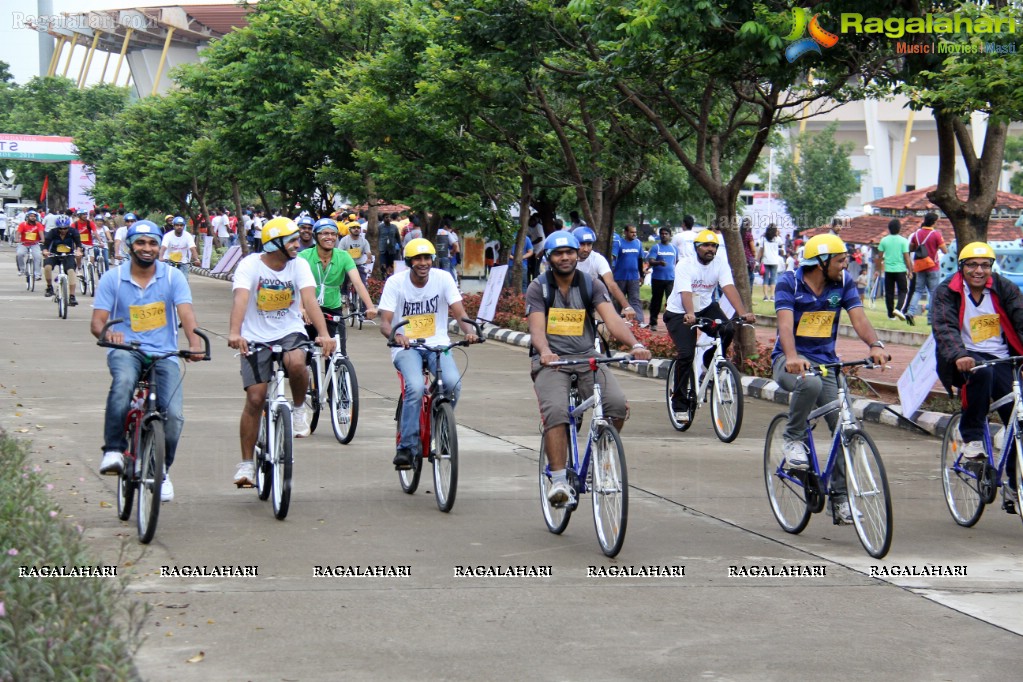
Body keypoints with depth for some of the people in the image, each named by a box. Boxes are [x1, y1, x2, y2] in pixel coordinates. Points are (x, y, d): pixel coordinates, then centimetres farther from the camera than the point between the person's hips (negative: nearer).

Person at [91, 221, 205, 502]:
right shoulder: (112, 278, 3)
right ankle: (113, 450, -28)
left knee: (173, 415, -17)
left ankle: (162, 470, 10)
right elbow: (97, 321, -3)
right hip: (126, 350, -1)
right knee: (123, 381, -38)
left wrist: (195, 343, -30)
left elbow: (186, 314, -9)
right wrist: (107, 333, -29)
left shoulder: (173, 277, 3)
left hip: (164, 354, 1)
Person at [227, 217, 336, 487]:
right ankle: (246, 463, 7)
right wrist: (234, 333, -46)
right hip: (256, 338, -1)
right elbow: (241, 299, -28)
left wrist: (323, 334, -35)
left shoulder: (299, 265, -6)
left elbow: (309, 300, -19)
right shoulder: (250, 265, -13)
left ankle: (299, 408, -3)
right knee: (255, 399, -7)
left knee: (296, 362, -34)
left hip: (290, 333, 1)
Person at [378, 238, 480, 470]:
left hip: (437, 345, 2)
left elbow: (460, 313, -8)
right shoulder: (395, 282, -7)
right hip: (406, 347, -2)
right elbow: (385, 322, -12)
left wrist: (470, 331, -30)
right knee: (415, 387, -31)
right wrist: (396, 336, -35)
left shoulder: (443, 278, -3)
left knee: (453, 383, -27)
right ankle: (407, 446, -18)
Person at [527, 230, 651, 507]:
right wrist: (545, 352, -38)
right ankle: (559, 480, -27)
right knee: (555, 411, -31)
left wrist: (635, 344, -30)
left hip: (586, 358, 2)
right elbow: (537, 327, -15)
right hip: (551, 360, -2)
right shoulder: (538, 288, 0)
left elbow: (612, 319, -10)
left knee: (617, 404, -23)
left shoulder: (591, 285, 5)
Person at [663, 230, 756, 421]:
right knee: (686, 354, -19)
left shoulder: (720, 264, -10)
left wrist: (743, 313, -41)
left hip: (706, 307, 4)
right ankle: (679, 404, -9)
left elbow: (729, 288, -25)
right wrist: (689, 314, -55)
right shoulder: (685, 265, -20)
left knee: (728, 330, -25)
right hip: (679, 313, -4)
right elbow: (686, 293, -34)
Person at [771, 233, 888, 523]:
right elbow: (785, 322, -24)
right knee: (810, 383, -39)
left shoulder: (843, 282, 0)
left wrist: (875, 345, -32)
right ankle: (793, 438, -12)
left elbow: (858, 317, -11)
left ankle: (840, 497, 3)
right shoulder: (789, 282, -10)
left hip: (826, 362, 4)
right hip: (791, 361, -4)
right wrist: (792, 356, -44)